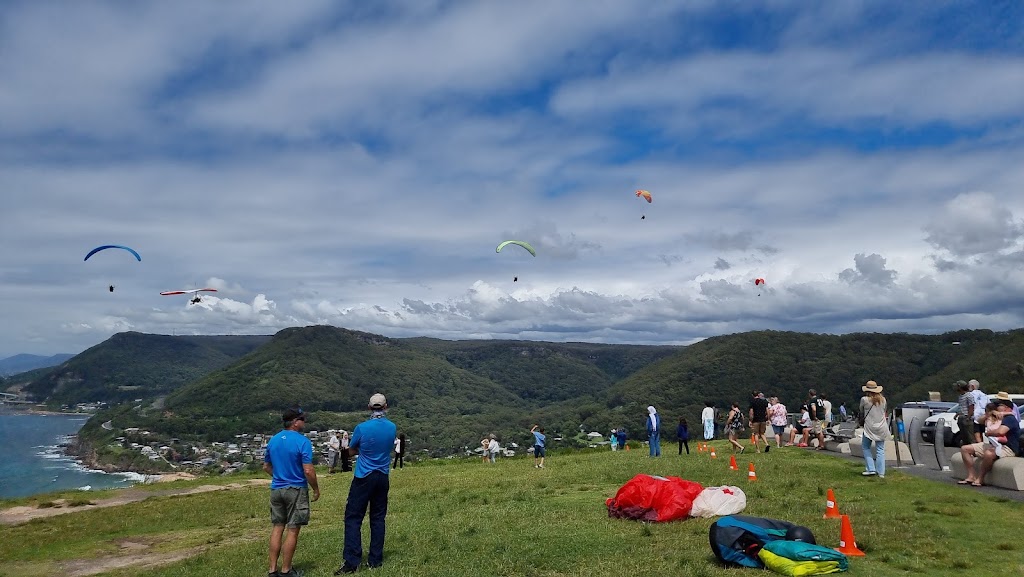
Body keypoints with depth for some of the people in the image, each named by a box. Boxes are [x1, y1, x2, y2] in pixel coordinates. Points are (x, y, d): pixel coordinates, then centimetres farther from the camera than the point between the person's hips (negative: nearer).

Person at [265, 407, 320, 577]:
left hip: (276, 489, 6)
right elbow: (308, 471, -18)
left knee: (277, 528, 13)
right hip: (296, 490, -6)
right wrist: (316, 489, -5)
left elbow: (266, 466, 15)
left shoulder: (273, 440, 5)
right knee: (292, 530, 3)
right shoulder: (302, 441, -16)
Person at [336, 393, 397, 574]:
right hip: (383, 478, 4)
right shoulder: (392, 428, -2)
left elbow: (351, 451, 2)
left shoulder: (362, 428, -13)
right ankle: (375, 560, 16)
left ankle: (352, 561, -3)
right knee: (378, 518, 11)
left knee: (353, 518, 1)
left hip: (363, 478, -4)